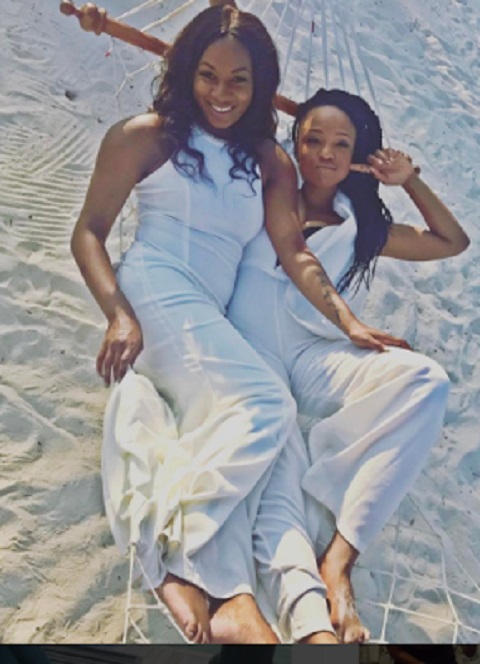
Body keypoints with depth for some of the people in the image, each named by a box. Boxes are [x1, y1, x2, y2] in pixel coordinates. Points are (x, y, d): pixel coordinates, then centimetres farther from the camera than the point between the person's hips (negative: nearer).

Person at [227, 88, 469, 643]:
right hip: (251, 349, -2)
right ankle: (307, 609, -53)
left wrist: (409, 180, 18)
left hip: (315, 360, 3)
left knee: (425, 379, -27)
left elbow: (452, 242, 29)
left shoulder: (361, 229, 23)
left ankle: (340, 554, -34)